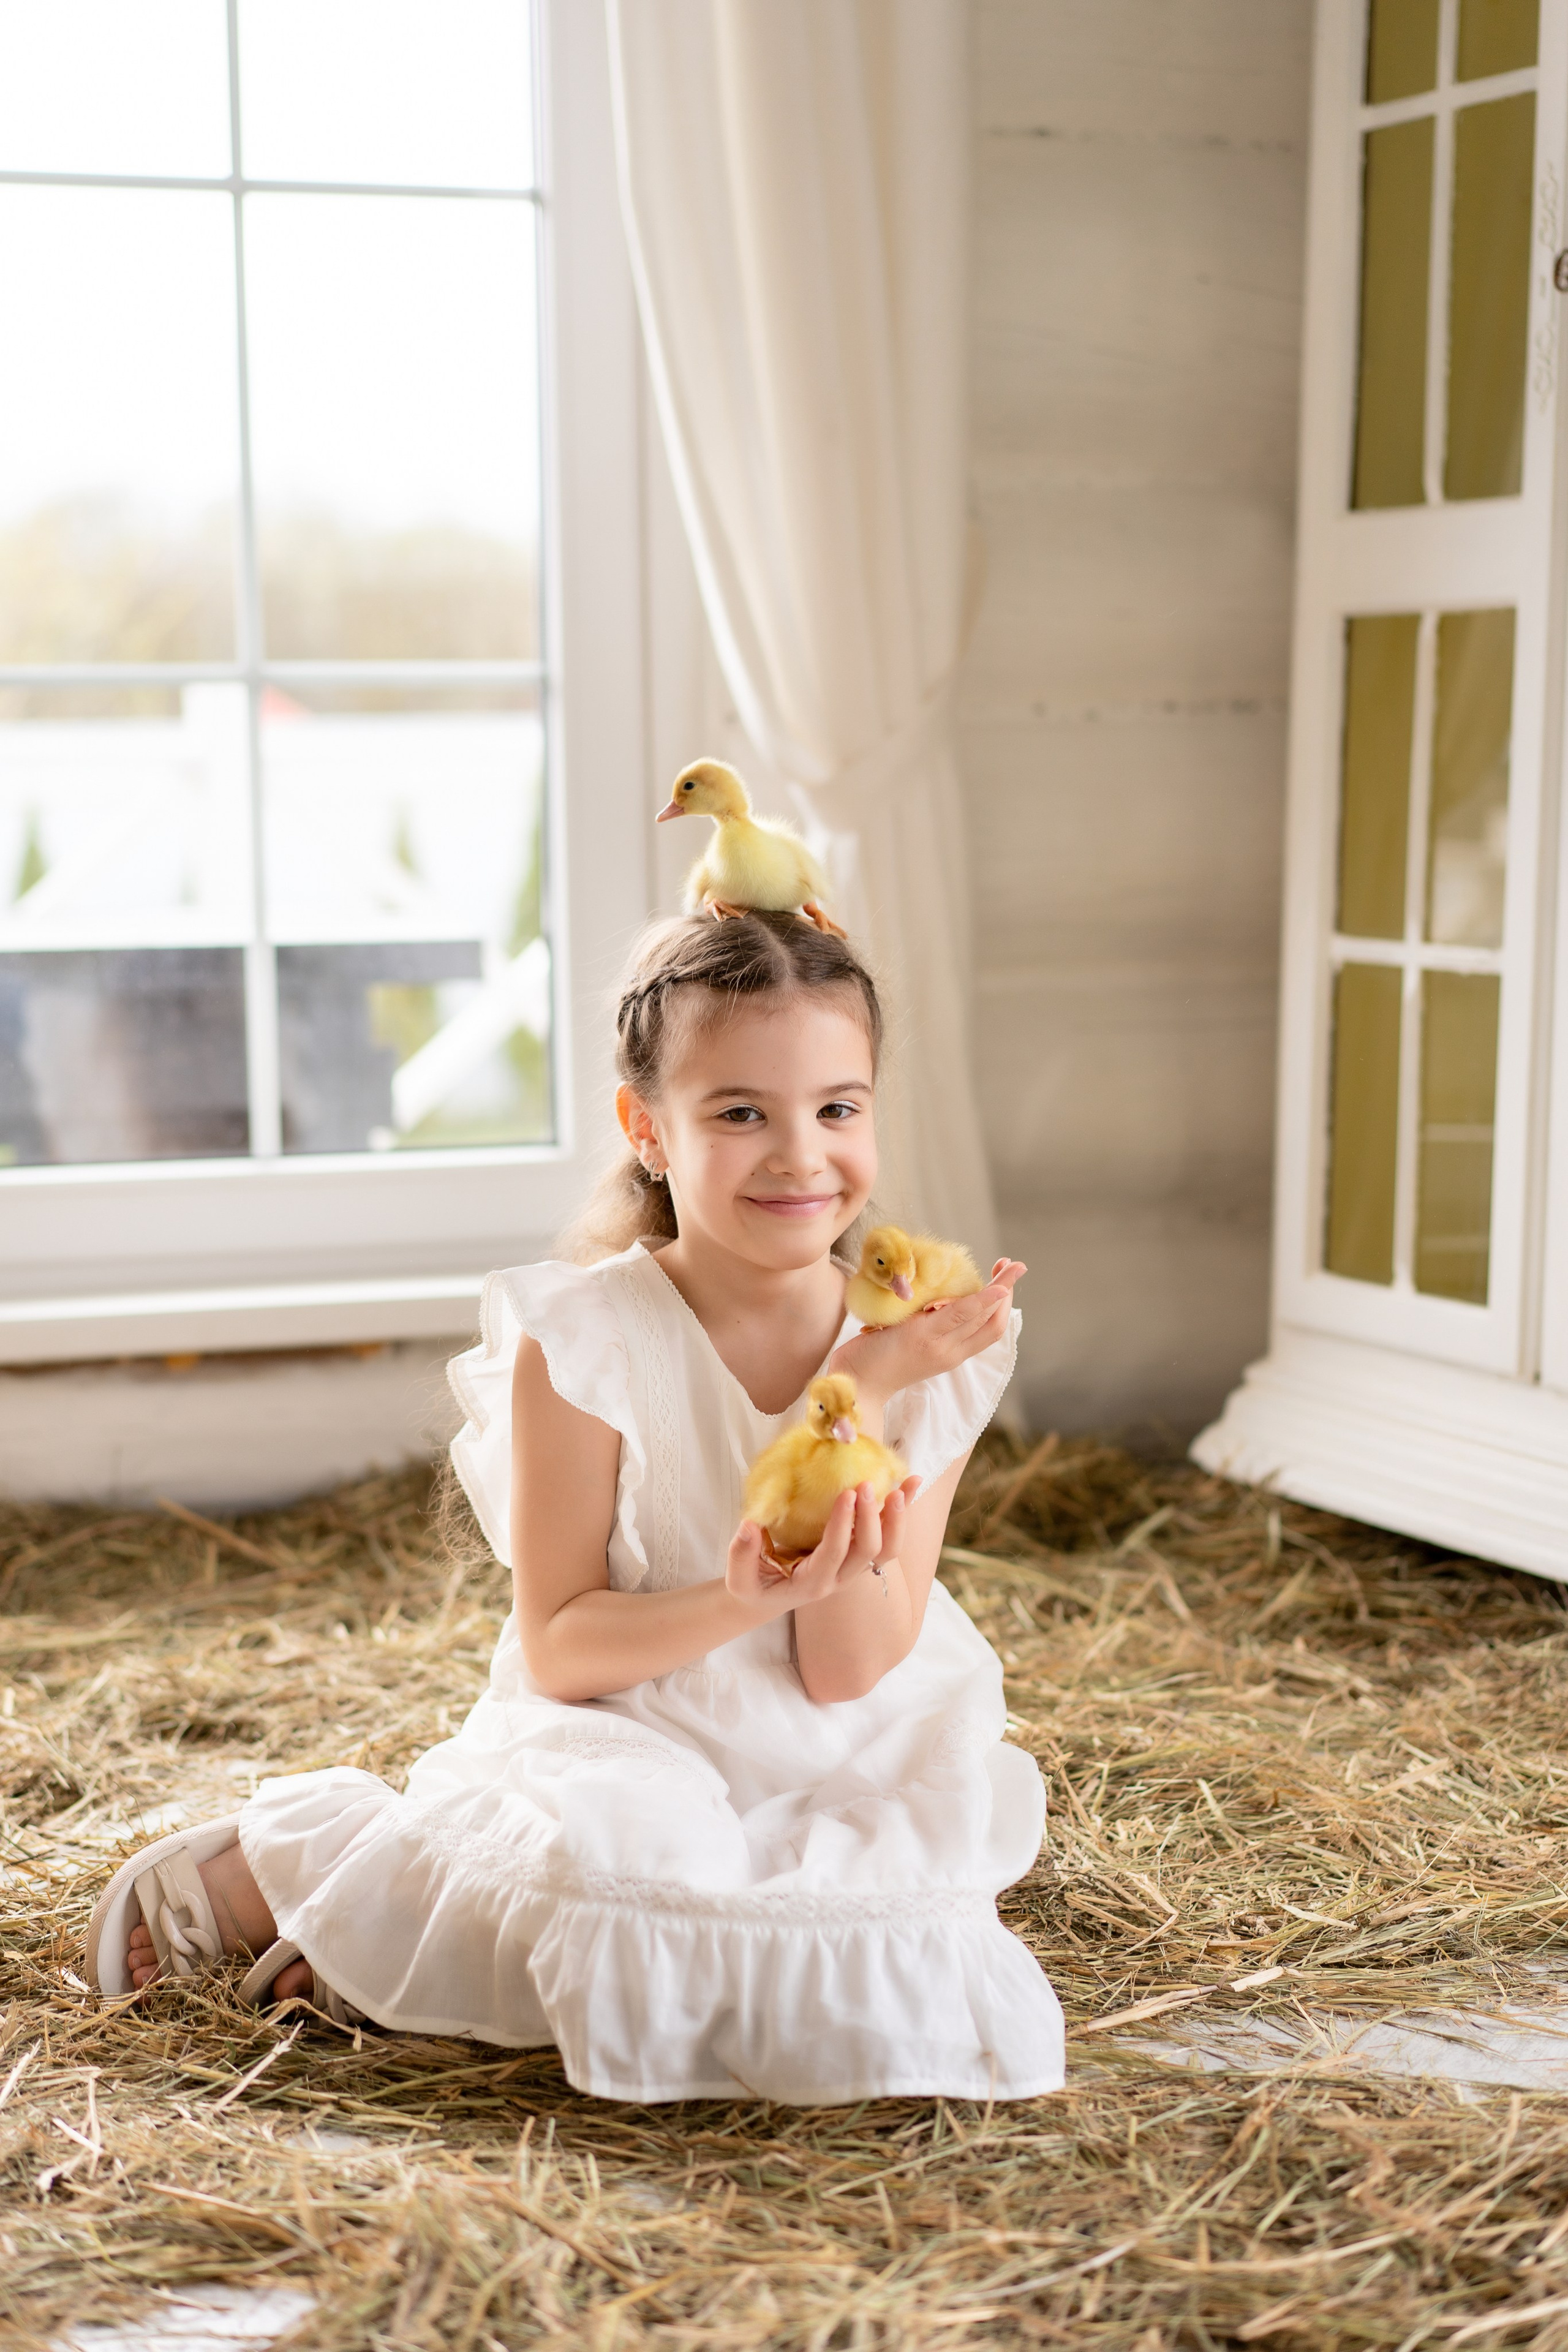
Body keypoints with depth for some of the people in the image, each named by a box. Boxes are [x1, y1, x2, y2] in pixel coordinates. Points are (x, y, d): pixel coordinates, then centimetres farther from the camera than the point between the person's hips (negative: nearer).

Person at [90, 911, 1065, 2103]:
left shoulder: (921, 1347, -8)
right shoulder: (581, 1342, -15)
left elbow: (851, 1672, -13)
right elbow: (559, 1649, -12)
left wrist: (857, 1401, -24)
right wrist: (737, 1605, -30)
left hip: (846, 1768, 4)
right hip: (623, 1746, -3)